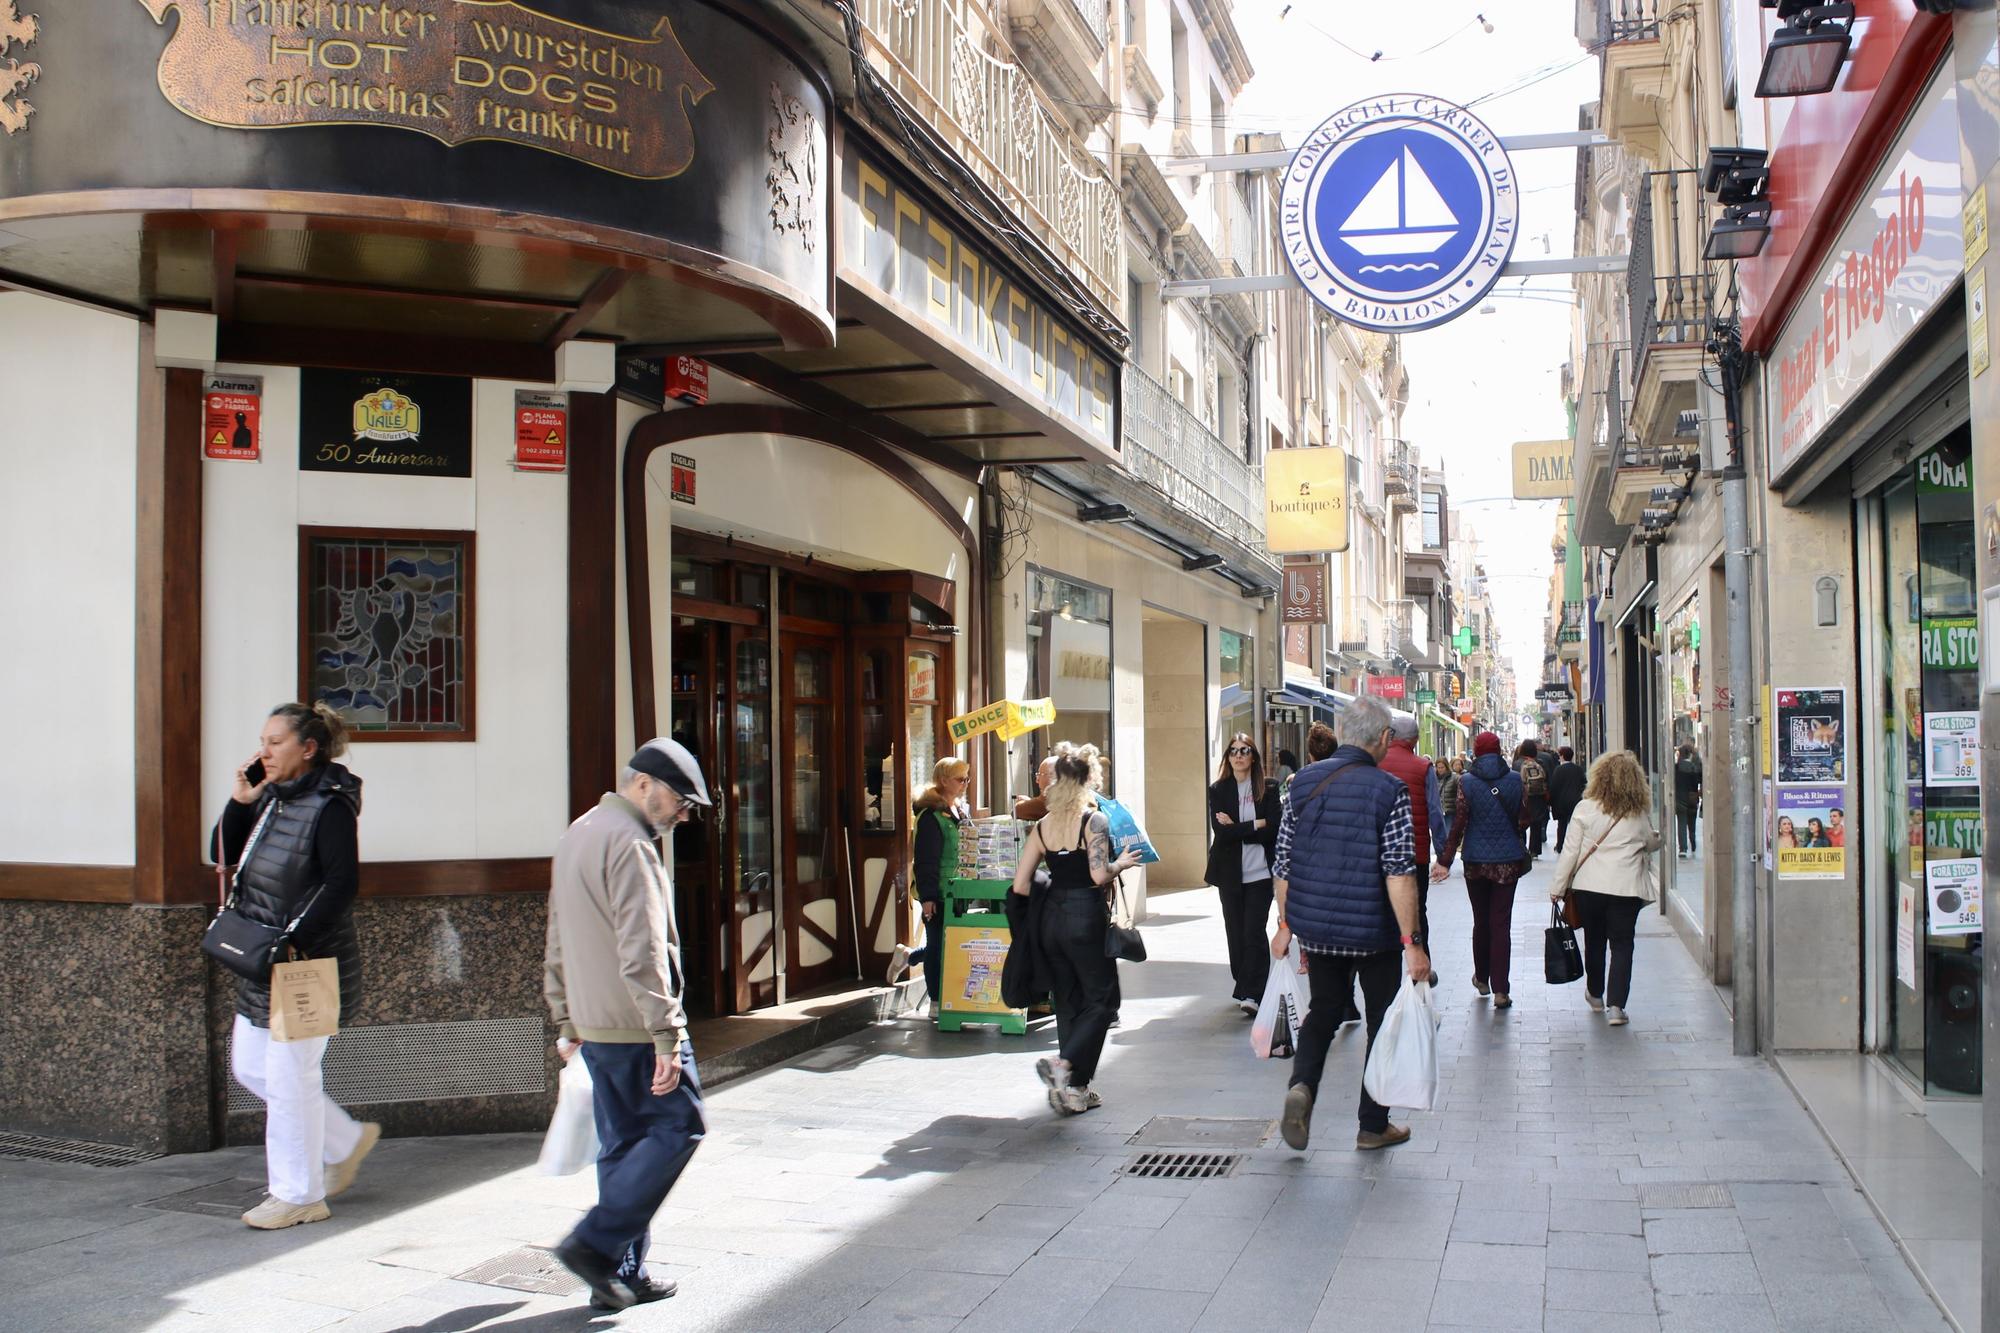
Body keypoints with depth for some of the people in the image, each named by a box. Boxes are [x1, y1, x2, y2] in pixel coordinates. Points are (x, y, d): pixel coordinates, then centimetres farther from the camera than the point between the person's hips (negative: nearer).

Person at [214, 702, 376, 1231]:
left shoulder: (330, 805, -15)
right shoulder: (270, 798, 10)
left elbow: (342, 884, -21)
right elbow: (223, 855, 11)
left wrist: (294, 940, -24)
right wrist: (239, 803, -2)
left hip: (308, 964, -9)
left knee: (290, 1077, -1)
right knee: (250, 1067, 15)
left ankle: (299, 1196, 14)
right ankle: (346, 1141, 29)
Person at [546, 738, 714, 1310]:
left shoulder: (576, 835, 16)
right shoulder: (629, 844, -15)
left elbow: (557, 945, 22)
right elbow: (642, 952, -22)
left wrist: (567, 1022, 26)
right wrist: (667, 1037, -22)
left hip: (593, 1026, 9)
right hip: (636, 1026, -9)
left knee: (622, 1144, 13)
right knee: (678, 1127, -1)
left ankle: (620, 1273, 15)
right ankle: (595, 1242, -4)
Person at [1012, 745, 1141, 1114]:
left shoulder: (1042, 825, 6)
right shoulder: (1095, 820, -10)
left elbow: (1020, 884, 4)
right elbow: (1099, 874, -21)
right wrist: (1122, 863, -2)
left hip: (1052, 918, 6)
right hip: (1086, 918, -6)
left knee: (1069, 1003, 14)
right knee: (1103, 1000, 7)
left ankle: (1075, 1089, 17)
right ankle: (1063, 1063, -12)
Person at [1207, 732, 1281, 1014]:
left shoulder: (1268, 790, 1)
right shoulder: (1218, 790, 4)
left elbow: (1273, 830, -9)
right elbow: (1219, 830, -8)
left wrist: (1235, 828, -12)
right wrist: (1255, 825, -12)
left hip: (1260, 872, -2)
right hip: (1230, 872, 2)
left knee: (1254, 932, -10)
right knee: (1235, 933, 8)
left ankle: (1252, 994, -10)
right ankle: (1243, 989, 20)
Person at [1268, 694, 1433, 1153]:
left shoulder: (1304, 781, 1)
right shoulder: (1389, 789, -13)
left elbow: (1283, 862, 5)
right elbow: (1399, 872, -19)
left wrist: (1285, 924, 14)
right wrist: (1412, 942, -15)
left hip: (1314, 927, 4)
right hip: (1372, 933, -4)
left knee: (1323, 1009, 21)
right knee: (1383, 1022, 13)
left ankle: (1301, 1085, -3)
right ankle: (1373, 1127, 20)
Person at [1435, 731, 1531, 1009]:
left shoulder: (1467, 782, -7)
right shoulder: (1515, 780, -3)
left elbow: (1458, 824, -9)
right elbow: (1524, 821, 3)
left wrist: (1445, 860, -5)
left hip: (1476, 861, 0)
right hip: (1508, 861, 0)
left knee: (1481, 921, 16)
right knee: (1502, 923, 1)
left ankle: (1482, 979, 29)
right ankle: (1500, 990, -4)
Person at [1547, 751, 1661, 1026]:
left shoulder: (1585, 808, -6)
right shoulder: (1638, 815, -3)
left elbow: (1570, 850, -4)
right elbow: (1653, 844, 15)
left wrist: (1558, 886, 3)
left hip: (1589, 885, 1)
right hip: (1626, 888, -1)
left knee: (1594, 941, 17)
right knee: (1622, 945, 4)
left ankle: (1595, 995, 35)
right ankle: (1615, 1005, -6)